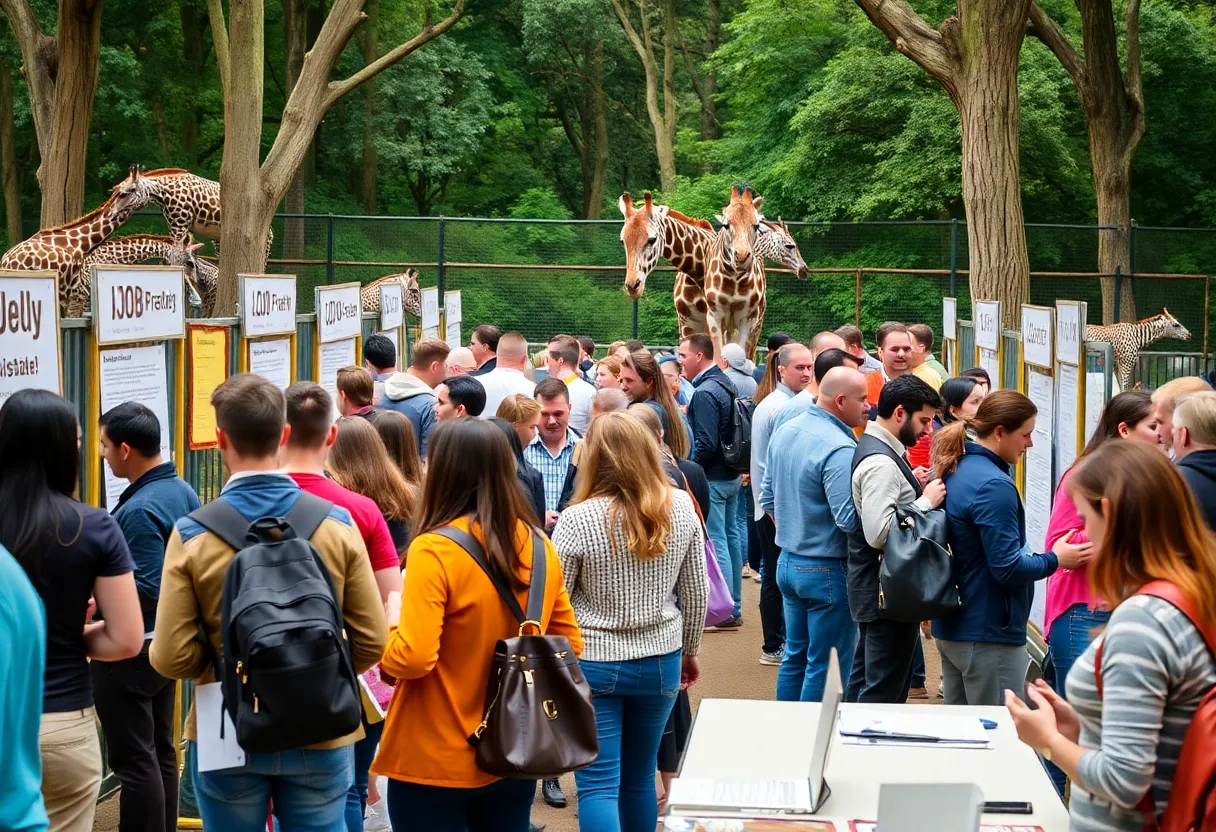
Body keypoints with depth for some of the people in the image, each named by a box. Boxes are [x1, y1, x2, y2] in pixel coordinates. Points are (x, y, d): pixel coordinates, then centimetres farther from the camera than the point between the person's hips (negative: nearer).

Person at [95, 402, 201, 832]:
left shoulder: (139, 511, -23)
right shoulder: (183, 492, 5)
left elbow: (144, 592, -27)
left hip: (128, 651, -10)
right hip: (167, 642, 10)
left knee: (134, 761, -2)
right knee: (161, 752, 17)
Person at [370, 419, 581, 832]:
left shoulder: (434, 550, -18)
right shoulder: (540, 546, 1)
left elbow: (412, 659, -23)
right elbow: (569, 644, 8)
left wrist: (392, 619, -4)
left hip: (436, 763, -5)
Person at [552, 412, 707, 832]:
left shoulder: (577, 520, -16)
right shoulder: (681, 507, -5)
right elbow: (696, 592, 4)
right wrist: (689, 650, 19)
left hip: (592, 662, -4)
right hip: (660, 660, 4)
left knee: (598, 784, 0)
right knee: (639, 777, 18)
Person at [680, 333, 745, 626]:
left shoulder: (704, 393, -19)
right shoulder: (727, 384, 10)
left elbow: (705, 444, -24)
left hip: (712, 478, -10)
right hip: (732, 475, 10)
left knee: (716, 542, -4)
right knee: (731, 537, 14)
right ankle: (734, 606, 22)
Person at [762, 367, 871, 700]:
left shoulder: (784, 432, 5)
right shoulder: (839, 449, -22)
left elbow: (767, 498, 14)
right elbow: (849, 519, -27)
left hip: (788, 562, 9)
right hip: (827, 571, -9)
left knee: (795, 656, 19)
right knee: (826, 670, 2)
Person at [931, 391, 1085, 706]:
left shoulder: (958, 470, 9)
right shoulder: (994, 485, -20)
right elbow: (1007, 568, -21)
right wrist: (1056, 559, -6)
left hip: (951, 627, 10)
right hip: (988, 635, -9)